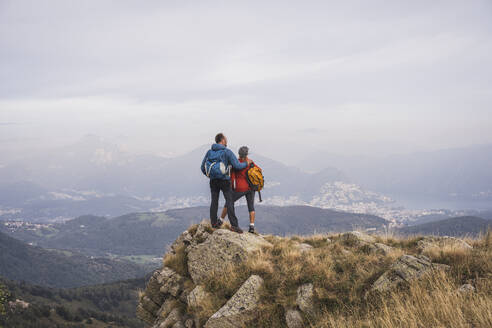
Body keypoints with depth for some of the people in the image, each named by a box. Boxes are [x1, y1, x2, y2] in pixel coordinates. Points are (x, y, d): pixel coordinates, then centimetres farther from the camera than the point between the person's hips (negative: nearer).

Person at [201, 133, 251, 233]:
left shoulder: (209, 152, 6)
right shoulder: (227, 152, -9)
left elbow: (203, 167, 10)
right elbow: (237, 166, -11)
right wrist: (246, 163, 6)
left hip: (213, 181, 5)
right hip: (224, 180, -5)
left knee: (214, 201, 12)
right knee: (229, 201, -4)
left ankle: (214, 222, 17)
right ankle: (234, 225, -9)